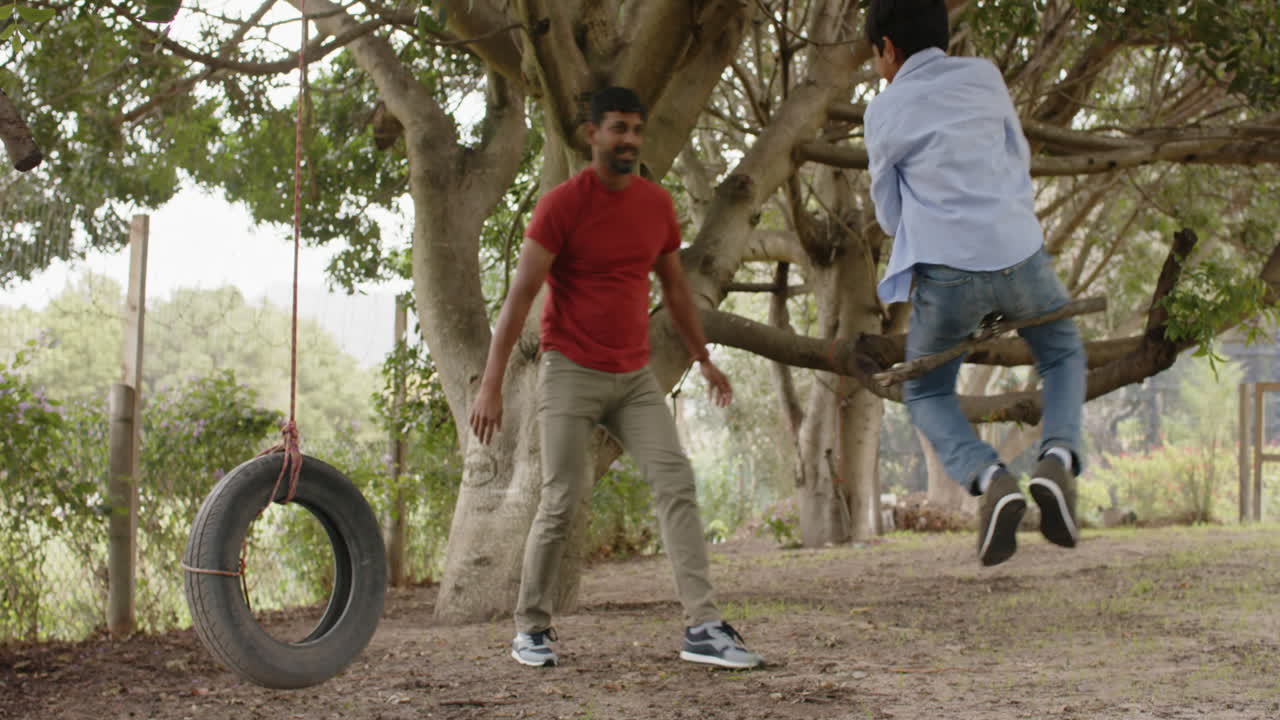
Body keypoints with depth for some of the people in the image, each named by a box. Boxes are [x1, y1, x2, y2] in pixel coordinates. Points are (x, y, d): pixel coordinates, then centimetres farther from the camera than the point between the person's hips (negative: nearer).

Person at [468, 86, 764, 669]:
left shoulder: (657, 204, 7)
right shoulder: (561, 204, -9)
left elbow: (674, 286, 20)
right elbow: (520, 295, -12)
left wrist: (703, 359, 21)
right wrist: (490, 385, -18)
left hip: (635, 377, 5)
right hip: (571, 373, -5)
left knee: (676, 484, -9)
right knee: (561, 501, -5)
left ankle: (702, 627, -12)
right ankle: (531, 628, 12)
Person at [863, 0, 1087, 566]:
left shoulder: (884, 113, 2)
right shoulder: (984, 76, 8)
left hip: (946, 270, -2)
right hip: (1020, 255, 2)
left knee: (927, 394, 21)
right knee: (1063, 355, 29)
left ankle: (988, 478, -9)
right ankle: (1058, 458, -1)